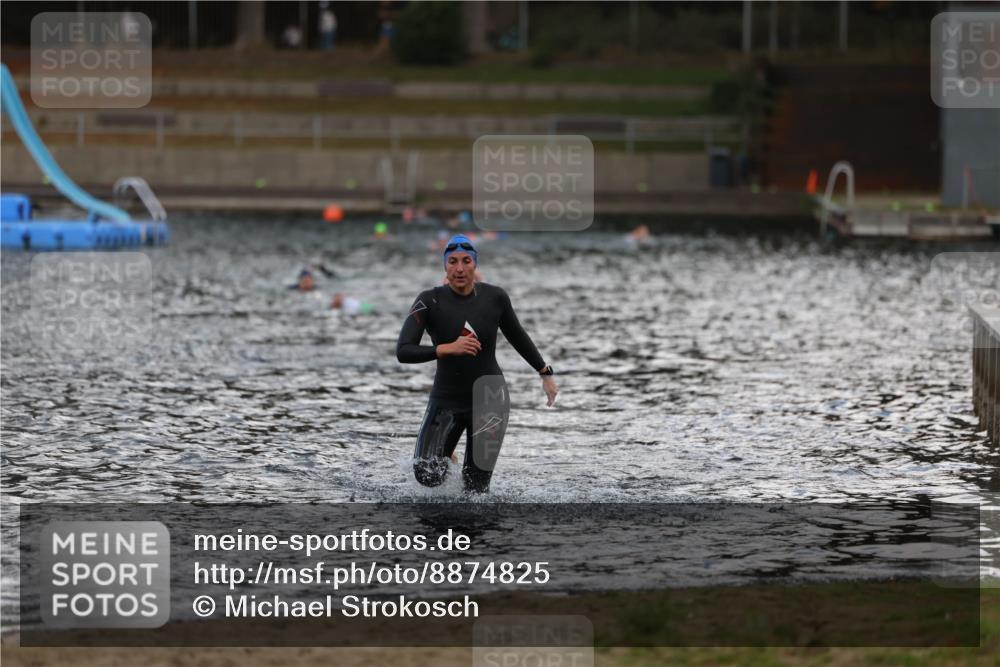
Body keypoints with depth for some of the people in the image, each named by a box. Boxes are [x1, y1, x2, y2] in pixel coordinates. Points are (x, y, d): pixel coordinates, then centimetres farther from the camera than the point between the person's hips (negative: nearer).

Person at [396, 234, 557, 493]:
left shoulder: (495, 297, -6)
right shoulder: (430, 301, -14)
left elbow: (517, 337, 12)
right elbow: (403, 352, -21)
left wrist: (545, 373, 19)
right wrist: (448, 348, -34)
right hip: (446, 401, -1)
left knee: (476, 488, 0)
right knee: (427, 476, -17)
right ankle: (441, 456, 19)